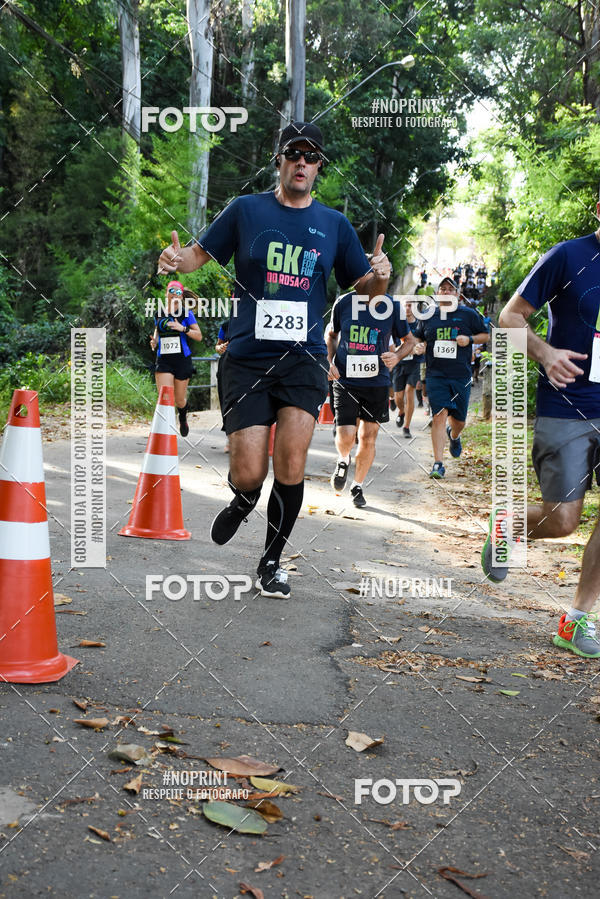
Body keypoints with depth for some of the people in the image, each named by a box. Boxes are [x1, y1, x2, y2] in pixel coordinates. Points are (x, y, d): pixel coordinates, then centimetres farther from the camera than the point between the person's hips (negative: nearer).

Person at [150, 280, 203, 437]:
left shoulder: (187, 315, 0)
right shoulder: (159, 315, 9)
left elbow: (199, 336, -3)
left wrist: (183, 328, -19)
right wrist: (154, 342, 4)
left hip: (182, 360, -1)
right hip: (163, 360, 1)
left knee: (179, 399, 10)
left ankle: (183, 420, 42)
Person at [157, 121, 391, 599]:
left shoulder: (334, 223, 11)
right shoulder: (246, 210, 7)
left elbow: (364, 287, 15)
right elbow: (201, 253, 11)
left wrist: (380, 276, -8)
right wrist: (177, 258, -11)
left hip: (304, 357, 1)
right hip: (247, 358, -1)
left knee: (290, 464, -13)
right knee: (248, 474, -8)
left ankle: (272, 562, 10)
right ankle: (244, 502, 32)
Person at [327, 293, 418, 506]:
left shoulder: (392, 307, -4)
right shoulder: (343, 303, -3)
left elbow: (409, 340, 9)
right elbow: (330, 335, 15)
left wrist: (397, 356, -11)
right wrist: (331, 361, 0)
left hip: (377, 383, 1)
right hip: (346, 380, -1)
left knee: (368, 438, 6)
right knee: (345, 437, -12)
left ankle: (357, 486, 27)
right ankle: (343, 460, 25)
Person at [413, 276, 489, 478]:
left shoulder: (469, 315, 5)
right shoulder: (428, 317, 10)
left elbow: (486, 335, 12)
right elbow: (417, 338, 24)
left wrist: (469, 339, -7)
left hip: (461, 376, 0)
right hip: (436, 375, 0)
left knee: (458, 419, 8)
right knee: (439, 415, -14)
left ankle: (454, 435, 48)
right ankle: (438, 464, -13)